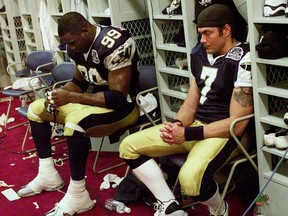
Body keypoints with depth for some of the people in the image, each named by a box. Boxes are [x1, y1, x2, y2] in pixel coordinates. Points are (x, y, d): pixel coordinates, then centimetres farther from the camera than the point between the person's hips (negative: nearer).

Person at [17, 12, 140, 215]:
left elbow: (119, 98, -29)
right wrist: (60, 95, -8)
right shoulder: (79, 44, 0)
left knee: (76, 122, -38)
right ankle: (47, 174, 12)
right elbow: (79, 82, 14)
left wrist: (71, 97, -29)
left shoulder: (114, 44, -26)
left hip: (123, 106, -9)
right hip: (97, 100, 10)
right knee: (36, 109, 10)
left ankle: (77, 195, -23)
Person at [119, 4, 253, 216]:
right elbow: (190, 104, 11)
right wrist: (177, 125, -12)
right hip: (196, 125, 8)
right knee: (129, 146, 0)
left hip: (226, 133, -8)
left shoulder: (243, 61, -16)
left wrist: (187, 134, -22)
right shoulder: (199, 53, 7)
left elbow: (237, 124, -19)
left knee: (190, 178, -36)